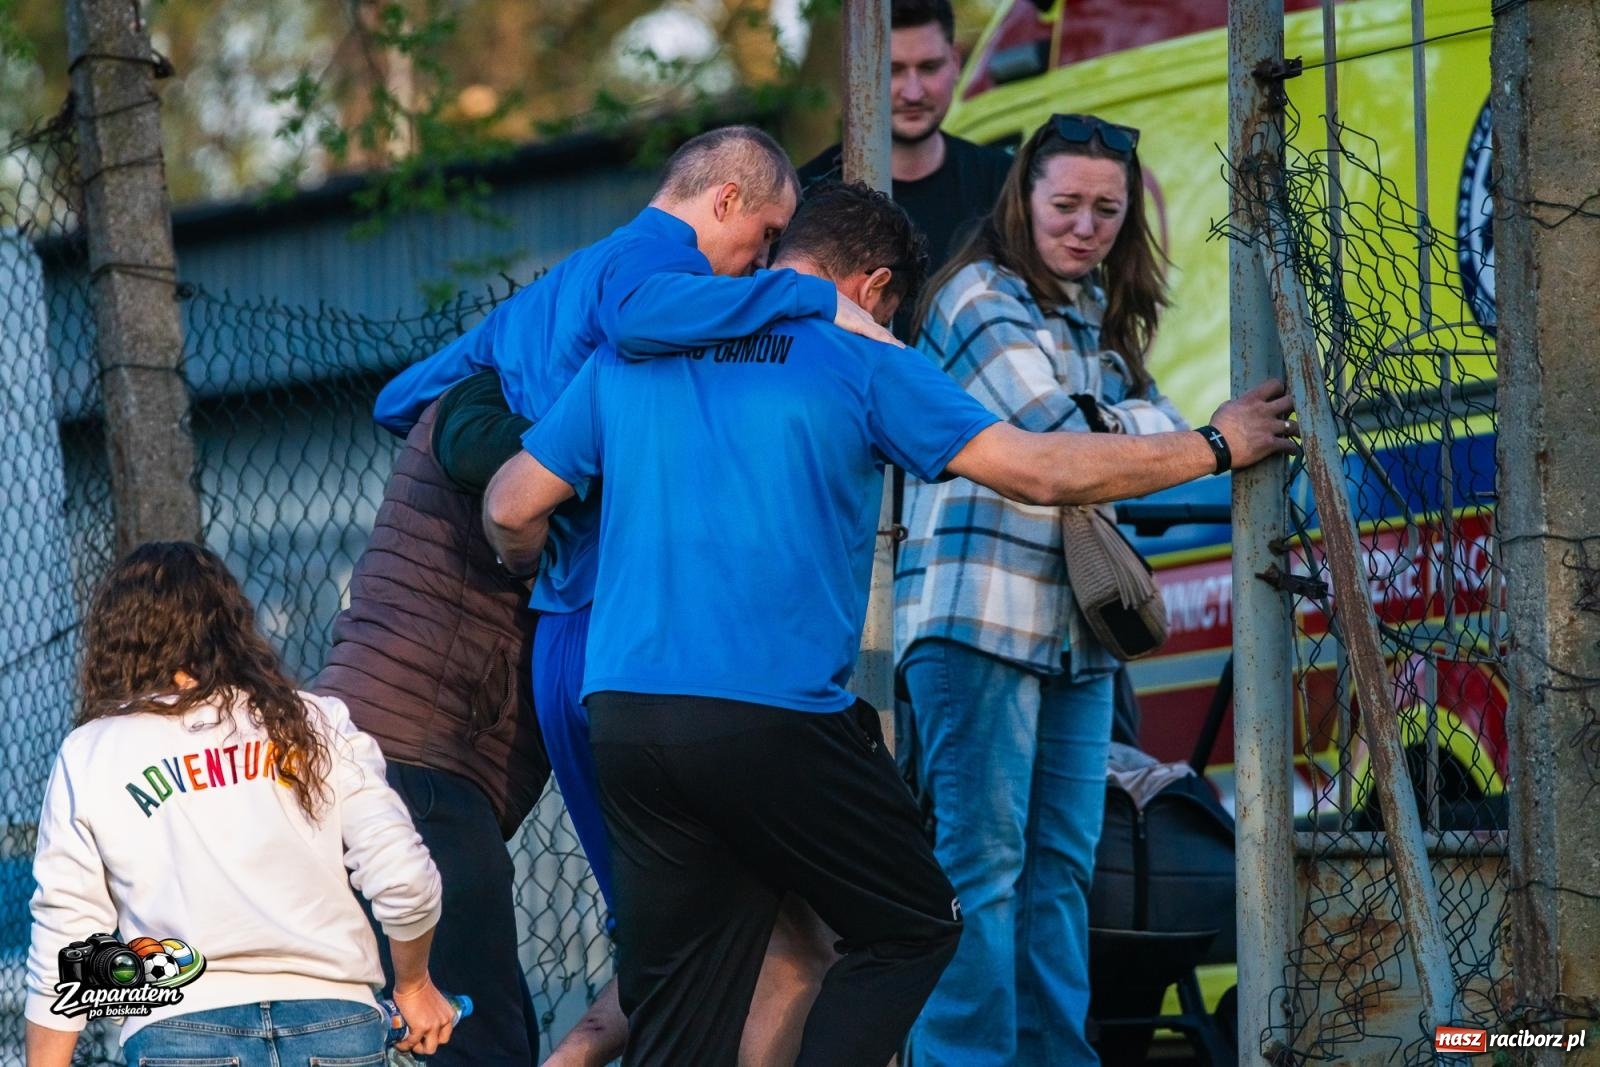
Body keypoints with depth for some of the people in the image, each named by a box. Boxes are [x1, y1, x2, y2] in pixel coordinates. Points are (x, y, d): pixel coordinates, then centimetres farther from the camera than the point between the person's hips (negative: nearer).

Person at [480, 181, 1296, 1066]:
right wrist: (1215, 447, 12)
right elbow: (1039, 471, 1)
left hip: (623, 717, 5)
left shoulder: (632, 355, 15)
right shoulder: (861, 364, 2)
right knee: (913, 929, 13)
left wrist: (546, 579, 39)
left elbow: (509, 511, 16)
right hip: (776, 718, -5)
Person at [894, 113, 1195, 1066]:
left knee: (1062, 867, 8)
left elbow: (1162, 424, 10)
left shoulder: (1101, 318, 21)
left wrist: (1112, 420, -8)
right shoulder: (984, 299, -4)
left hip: (1077, 626, 8)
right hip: (980, 611, -8)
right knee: (982, 859, -10)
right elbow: (1060, 436, -14)